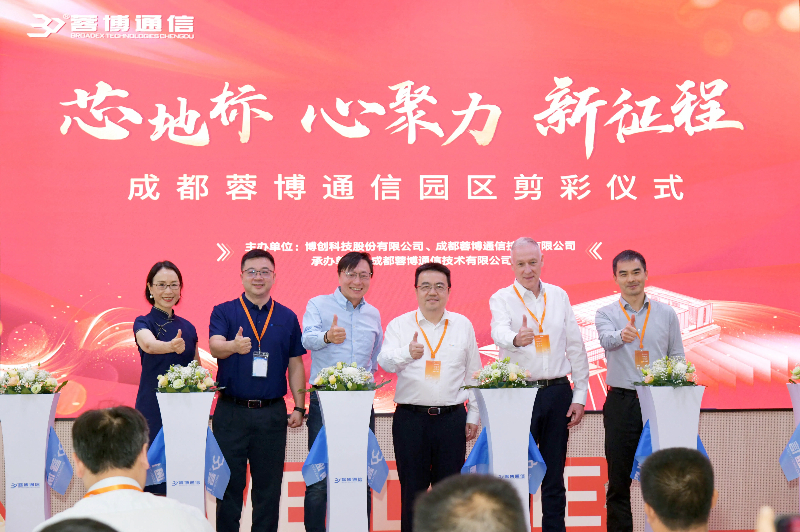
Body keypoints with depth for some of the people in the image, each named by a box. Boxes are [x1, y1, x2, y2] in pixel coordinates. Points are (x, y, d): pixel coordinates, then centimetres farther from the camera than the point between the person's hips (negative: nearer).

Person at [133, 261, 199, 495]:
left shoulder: (187, 327, 12)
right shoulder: (143, 323, -3)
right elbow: (148, 344, -27)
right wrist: (171, 346, -48)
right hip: (153, 411, -4)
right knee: (154, 482, -7)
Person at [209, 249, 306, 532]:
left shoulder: (287, 318, 9)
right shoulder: (224, 312, 2)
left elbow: (295, 365, 11)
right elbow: (215, 347, -16)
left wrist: (299, 406, 3)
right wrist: (234, 345, -38)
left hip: (272, 413, 2)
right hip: (231, 411, -2)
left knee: (268, 484, 7)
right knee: (229, 483, 3)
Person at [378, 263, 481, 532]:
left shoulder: (463, 325, 10)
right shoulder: (399, 325, 5)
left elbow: (473, 374, 14)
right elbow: (385, 361, -12)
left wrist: (473, 416, 9)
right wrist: (407, 353, -34)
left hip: (452, 418, 1)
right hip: (410, 417, -1)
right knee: (412, 488, 4)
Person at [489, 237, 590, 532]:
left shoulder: (559, 296, 10)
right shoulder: (502, 298, -1)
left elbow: (576, 347, 12)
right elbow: (499, 331, -22)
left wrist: (579, 395, 7)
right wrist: (515, 339, -46)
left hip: (557, 393, 3)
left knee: (554, 473, 9)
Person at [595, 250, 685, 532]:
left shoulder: (666, 313, 9)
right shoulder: (606, 314, 3)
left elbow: (678, 357, 12)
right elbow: (607, 339, -19)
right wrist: (622, 335, -42)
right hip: (621, 402, -1)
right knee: (618, 480, 3)